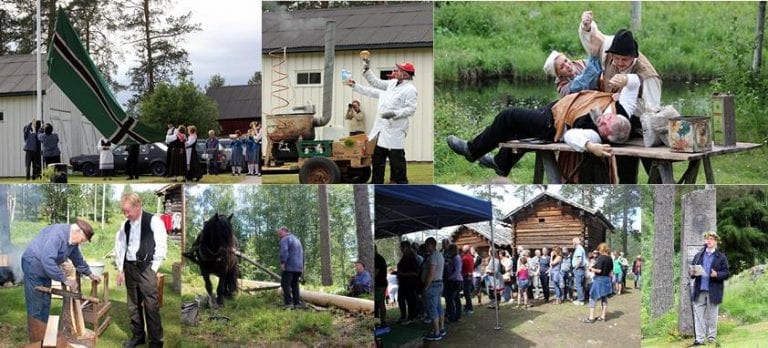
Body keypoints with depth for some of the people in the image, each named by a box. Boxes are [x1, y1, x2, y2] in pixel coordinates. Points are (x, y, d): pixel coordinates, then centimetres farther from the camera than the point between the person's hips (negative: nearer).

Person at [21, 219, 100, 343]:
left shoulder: (73, 241, 1)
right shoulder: (57, 234, -30)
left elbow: (78, 259, 19)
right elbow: (47, 261, -36)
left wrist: (90, 274, 25)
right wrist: (65, 279, -31)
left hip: (45, 268, 9)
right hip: (33, 266, -9)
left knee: (45, 303, 12)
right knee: (35, 306, -5)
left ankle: (43, 336, 21)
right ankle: (36, 341, 0)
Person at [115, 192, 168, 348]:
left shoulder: (153, 221, -8)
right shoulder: (125, 224, 8)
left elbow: (161, 246, -8)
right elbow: (120, 247, 16)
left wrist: (153, 269, -10)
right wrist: (120, 269, 10)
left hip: (146, 267, -6)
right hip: (129, 267, 6)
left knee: (151, 306, -6)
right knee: (133, 305, 11)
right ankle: (138, 335, 23)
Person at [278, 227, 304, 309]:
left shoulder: (285, 239, -4)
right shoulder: (297, 239, 25)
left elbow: (284, 252, -20)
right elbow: (302, 253, 26)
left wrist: (282, 263, -23)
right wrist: (302, 266, 26)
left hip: (289, 267, -8)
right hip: (298, 267, 8)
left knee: (285, 284, -8)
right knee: (295, 285, 13)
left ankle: (288, 303, -17)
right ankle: (297, 303, 7)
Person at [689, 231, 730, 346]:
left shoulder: (721, 257, 0)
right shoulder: (698, 255, 12)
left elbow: (727, 273, -2)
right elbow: (692, 268, 16)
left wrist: (717, 274, -20)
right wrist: (692, 273, -7)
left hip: (713, 292, -3)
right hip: (699, 290, 3)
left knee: (712, 316, 7)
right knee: (698, 315, -1)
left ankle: (711, 337, 18)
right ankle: (699, 338, 1)